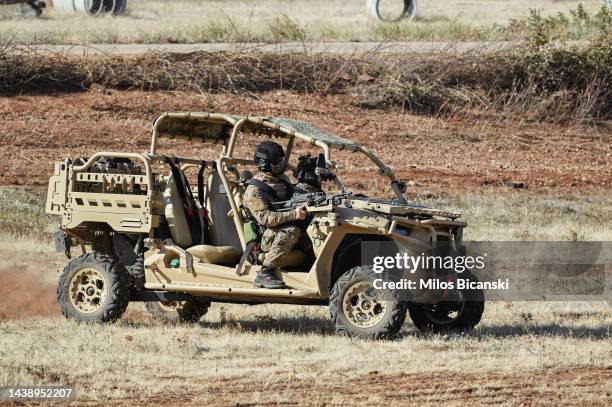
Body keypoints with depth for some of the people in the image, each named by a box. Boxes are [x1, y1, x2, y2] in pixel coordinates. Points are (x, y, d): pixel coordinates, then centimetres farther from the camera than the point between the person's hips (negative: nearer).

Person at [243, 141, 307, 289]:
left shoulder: (282, 180, 18)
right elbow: (264, 218, -20)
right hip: (268, 237, -7)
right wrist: (293, 215, -31)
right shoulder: (254, 190, -8)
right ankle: (265, 274, -37)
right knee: (291, 231, -37)